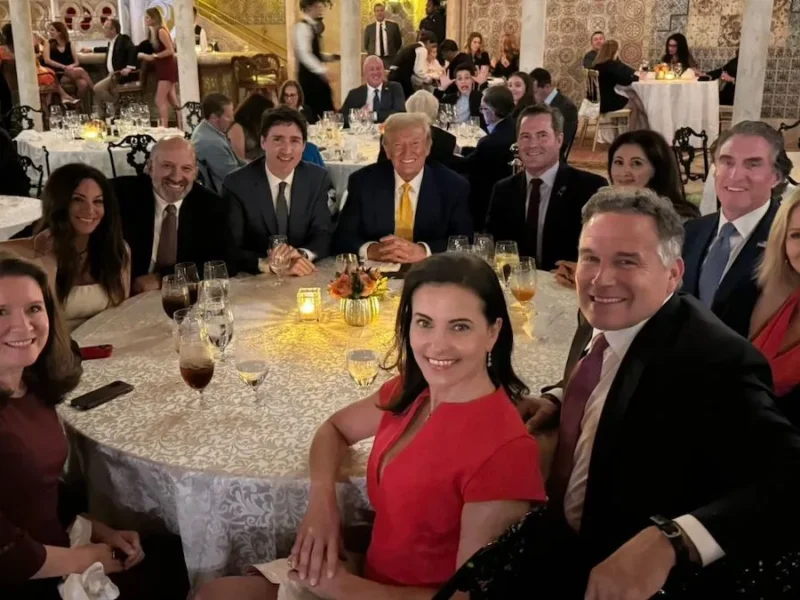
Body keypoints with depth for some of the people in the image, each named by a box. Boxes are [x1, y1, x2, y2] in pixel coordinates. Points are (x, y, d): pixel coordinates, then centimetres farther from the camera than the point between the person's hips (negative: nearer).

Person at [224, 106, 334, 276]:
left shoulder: (318, 179, 1)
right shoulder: (236, 185, -8)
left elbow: (324, 235, -2)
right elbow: (230, 249, -14)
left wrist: (302, 254, -24)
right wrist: (268, 264, -32)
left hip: (305, 276, 3)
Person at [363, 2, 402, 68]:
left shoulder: (393, 25, 5)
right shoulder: (369, 28, 7)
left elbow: (399, 43, 10)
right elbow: (366, 45, 15)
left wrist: (392, 53, 7)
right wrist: (373, 53, 10)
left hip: (390, 60, 0)